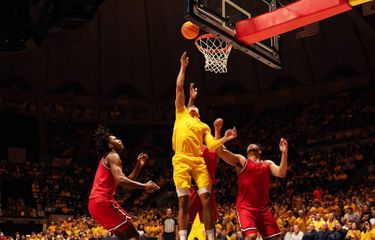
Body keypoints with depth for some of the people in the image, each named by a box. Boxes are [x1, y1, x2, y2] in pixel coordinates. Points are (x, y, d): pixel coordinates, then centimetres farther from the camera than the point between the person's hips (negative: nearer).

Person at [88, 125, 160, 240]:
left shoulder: (107, 159, 27)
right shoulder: (113, 156, -4)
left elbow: (127, 179, 27)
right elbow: (120, 180, -22)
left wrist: (139, 165, 19)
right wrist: (144, 186, -19)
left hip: (95, 202, 10)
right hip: (103, 201, -10)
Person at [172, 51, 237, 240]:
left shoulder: (204, 126, 25)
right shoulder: (181, 114, 22)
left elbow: (211, 146, 11)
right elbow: (179, 88, 17)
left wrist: (225, 138, -1)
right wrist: (183, 67, 17)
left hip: (198, 161, 2)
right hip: (181, 160, -2)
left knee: (206, 198, -6)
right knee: (183, 201, -5)